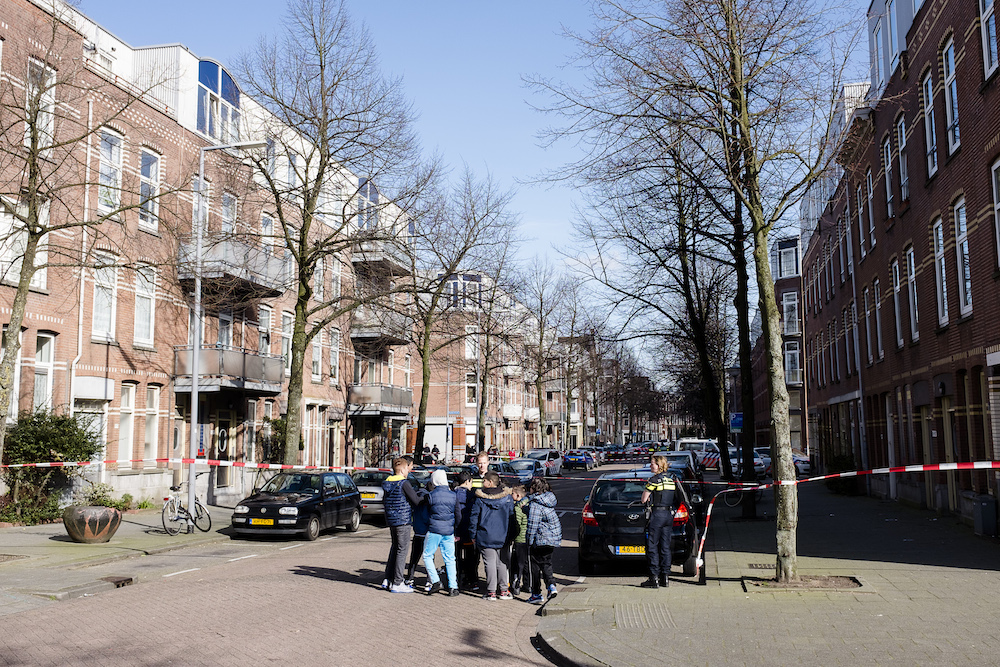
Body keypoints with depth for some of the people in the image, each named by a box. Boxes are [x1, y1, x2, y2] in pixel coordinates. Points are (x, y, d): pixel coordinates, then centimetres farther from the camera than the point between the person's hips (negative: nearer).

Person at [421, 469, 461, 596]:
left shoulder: (431, 495, -6)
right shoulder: (453, 495, 2)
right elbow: (458, 515, 7)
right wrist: (456, 529, 19)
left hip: (434, 530, -3)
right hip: (449, 531, 3)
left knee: (427, 555, 11)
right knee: (449, 559, 8)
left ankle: (435, 581, -1)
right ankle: (453, 587, 4)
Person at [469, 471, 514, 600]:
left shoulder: (480, 498, -6)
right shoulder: (507, 497, 1)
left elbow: (474, 517, -4)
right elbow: (512, 515, 5)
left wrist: (473, 535, 6)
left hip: (485, 537, -2)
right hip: (503, 537, 2)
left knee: (490, 563, 3)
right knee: (502, 563, 11)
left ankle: (491, 592, 3)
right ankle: (504, 590, 14)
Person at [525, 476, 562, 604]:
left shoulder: (534, 504, -18)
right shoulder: (549, 499, 8)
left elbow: (532, 525, -19)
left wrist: (529, 542, -13)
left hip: (540, 539, -7)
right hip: (554, 538, 8)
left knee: (536, 566, 5)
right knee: (546, 563, 17)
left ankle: (536, 594, 12)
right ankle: (551, 585, -2)